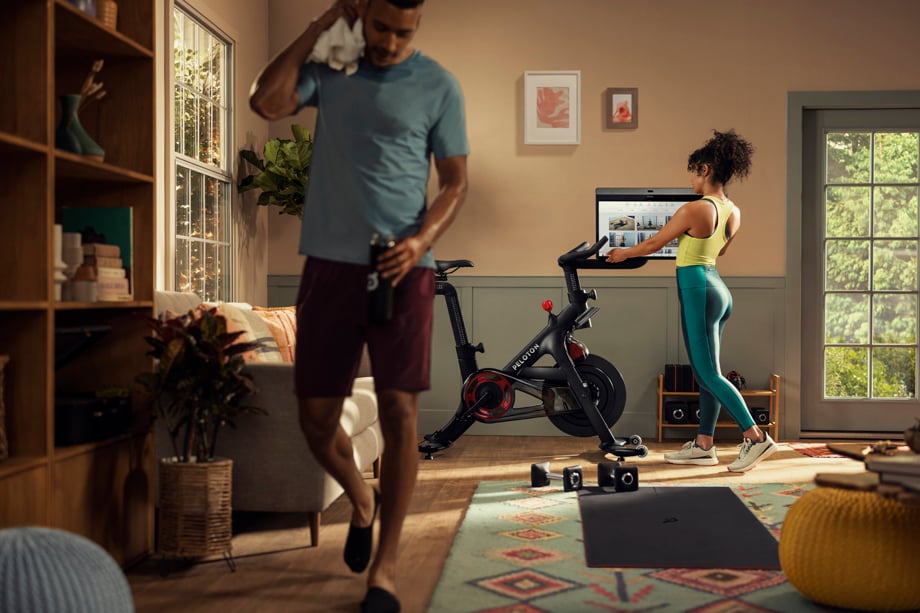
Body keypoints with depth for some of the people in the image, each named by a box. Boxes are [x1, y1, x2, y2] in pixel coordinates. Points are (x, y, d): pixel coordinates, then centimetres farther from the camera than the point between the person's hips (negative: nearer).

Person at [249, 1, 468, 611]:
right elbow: (267, 102, -6)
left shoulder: (438, 86, 4)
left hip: (403, 267, -2)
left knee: (399, 411, -7)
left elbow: (456, 181, 2)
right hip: (331, 263, 3)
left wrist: (422, 240, -16)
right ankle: (361, 498, 36)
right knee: (316, 417, 5)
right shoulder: (330, 67, 11)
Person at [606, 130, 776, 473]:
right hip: (718, 289, 9)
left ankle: (756, 438, -6)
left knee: (709, 374, -4)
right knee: (704, 372, 12)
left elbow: (654, 244, -5)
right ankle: (703, 445, 18)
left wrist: (623, 254, 12)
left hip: (697, 288, -9)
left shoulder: (694, 209, -16)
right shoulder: (734, 213, 7)